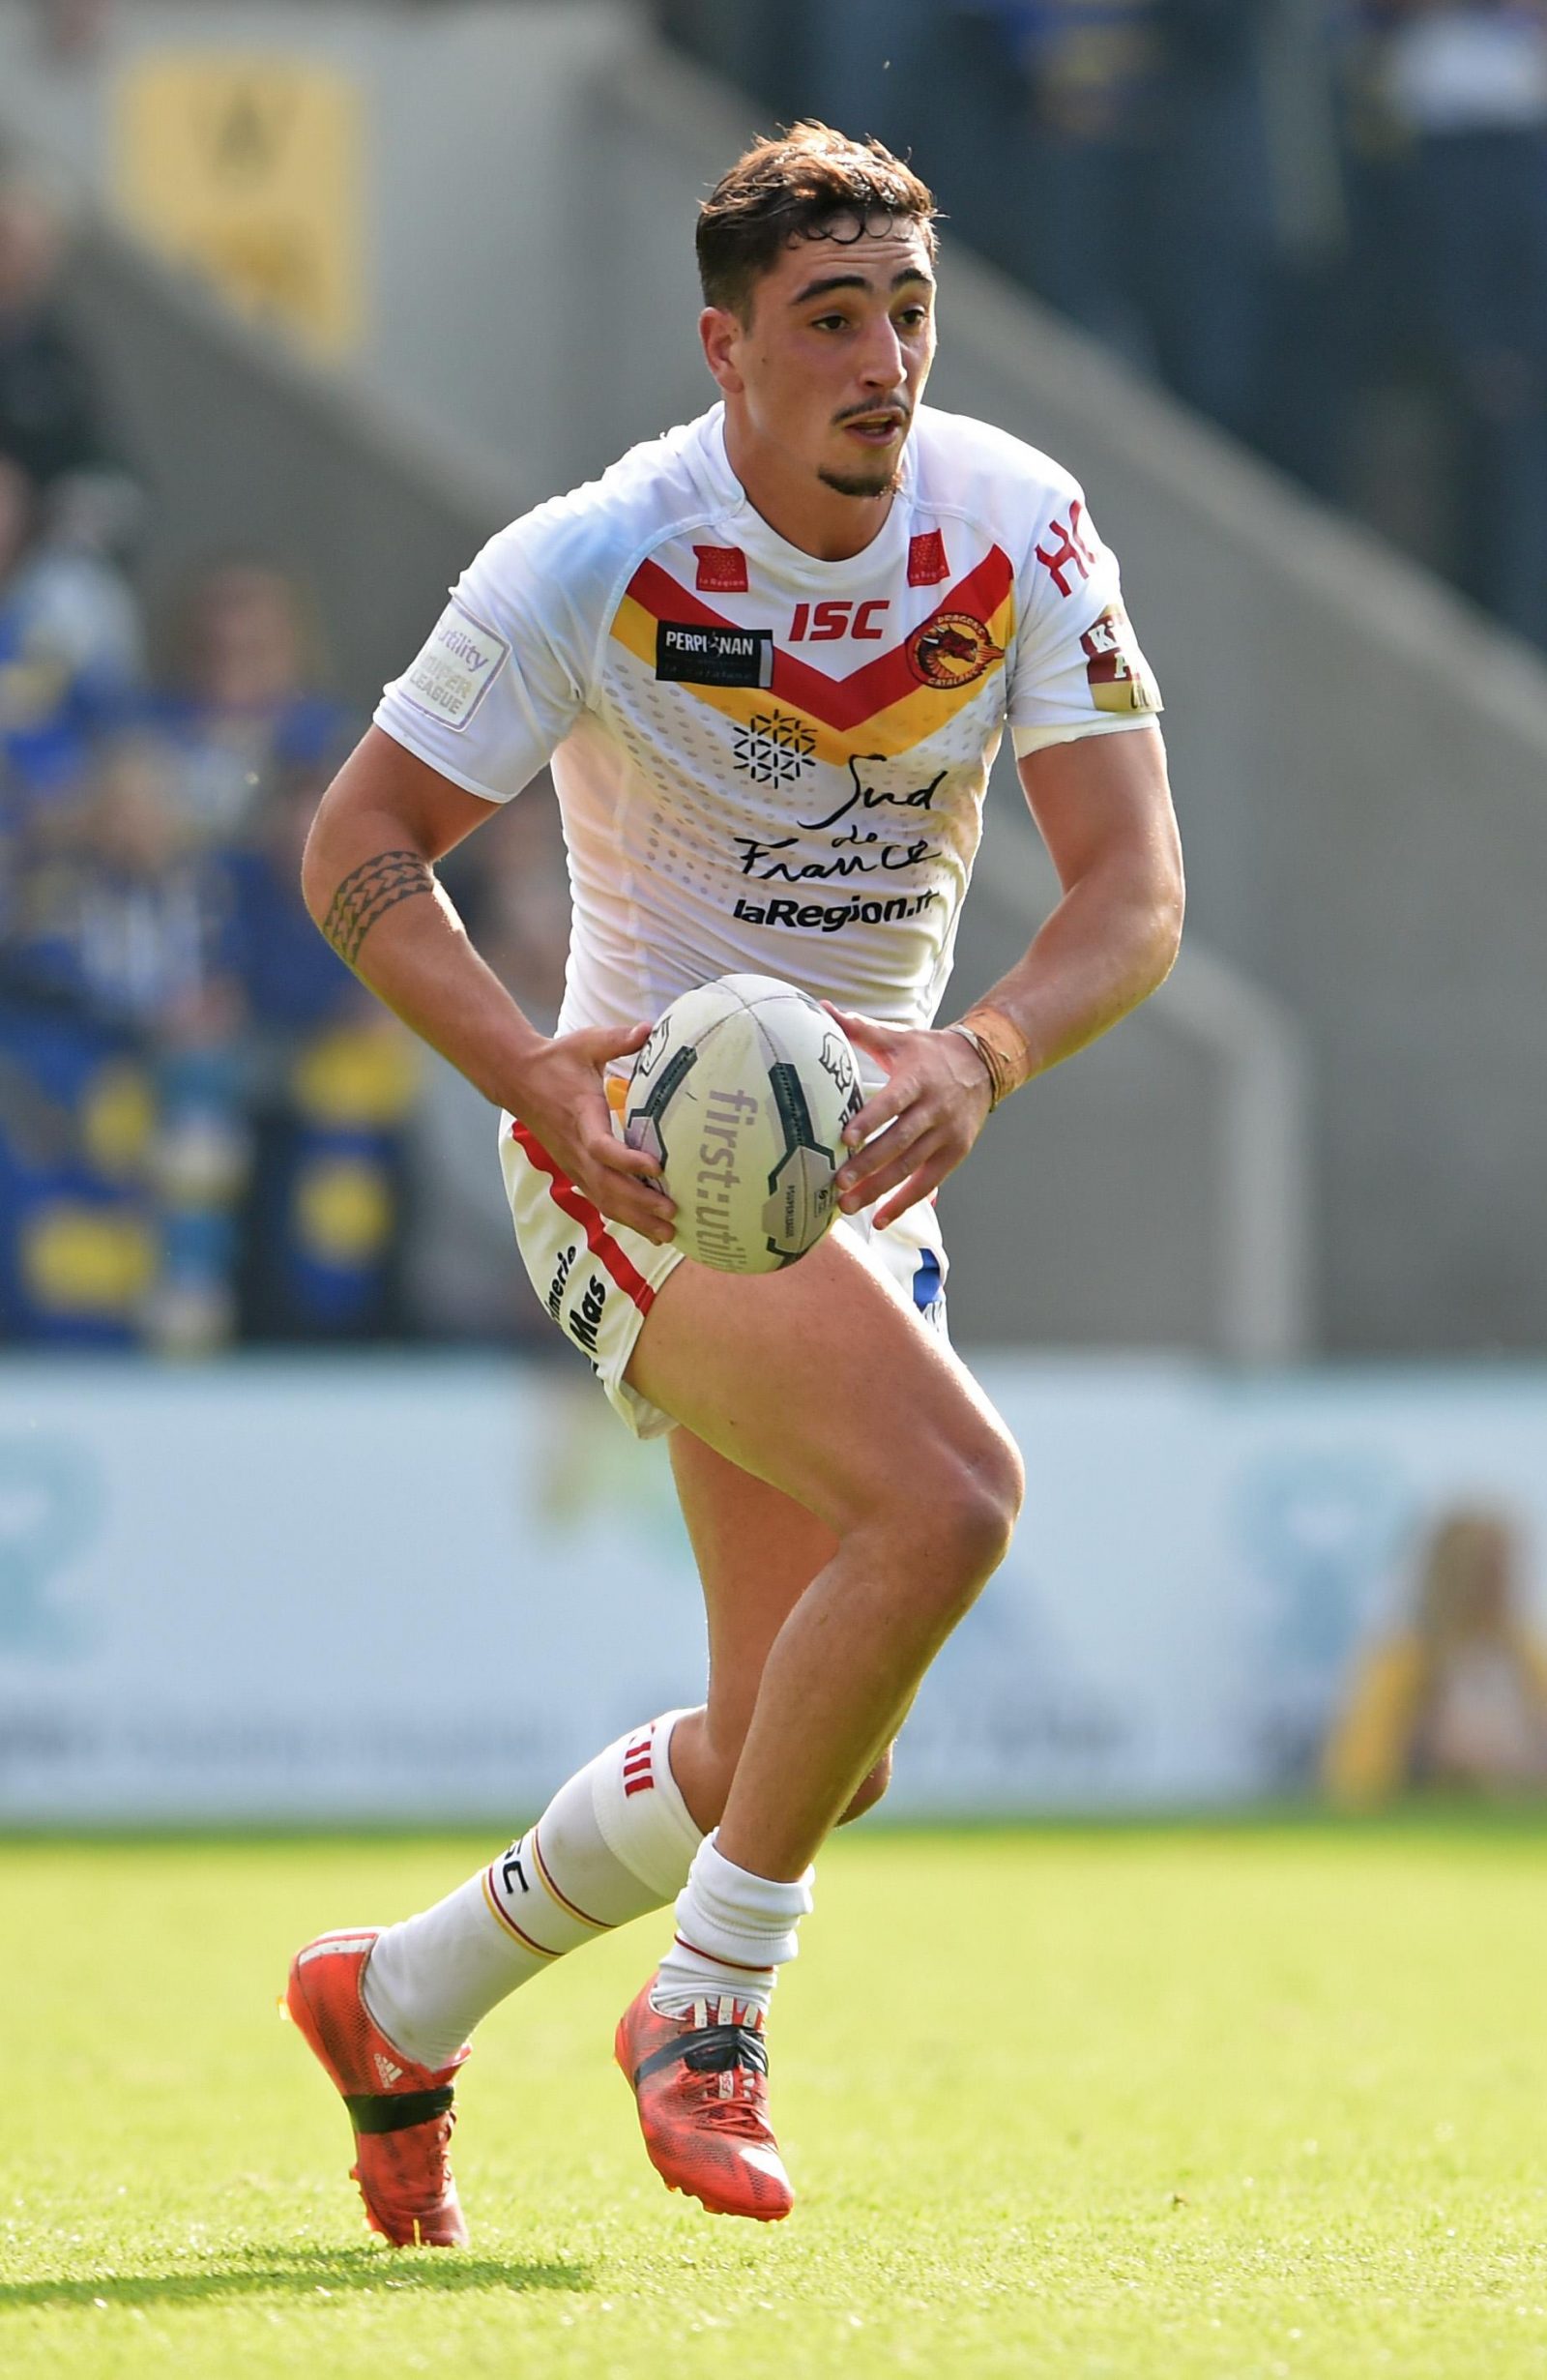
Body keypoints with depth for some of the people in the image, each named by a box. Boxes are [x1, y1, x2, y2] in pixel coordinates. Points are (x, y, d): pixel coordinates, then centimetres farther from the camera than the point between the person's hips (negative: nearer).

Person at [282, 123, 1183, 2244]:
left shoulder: (1021, 531, -8)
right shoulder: (599, 562, -17)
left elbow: (1135, 892, -11)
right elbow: (361, 842, -11)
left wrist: (978, 1056, -31)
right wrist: (534, 1076, -28)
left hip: (862, 1153, 6)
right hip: (641, 1153, -6)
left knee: (805, 1751, 7)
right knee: (948, 1495, -30)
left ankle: (401, 2005, 29)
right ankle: (712, 2012, -16)